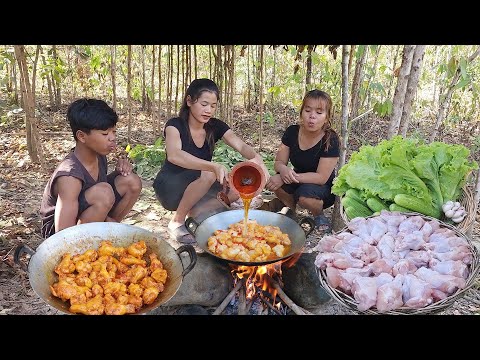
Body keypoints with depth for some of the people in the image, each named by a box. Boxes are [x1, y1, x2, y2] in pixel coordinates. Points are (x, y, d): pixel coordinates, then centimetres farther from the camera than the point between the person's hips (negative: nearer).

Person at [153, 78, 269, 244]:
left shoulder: (215, 126, -5)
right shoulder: (175, 125, -19)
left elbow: (241, 146, -20)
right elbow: (173, 155, -40)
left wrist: (257, 158, -45)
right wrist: (213, 166, -55)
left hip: (197, 189, 5)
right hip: (169, 190, -5)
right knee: (208, 174, -34)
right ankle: (177, 222, -14)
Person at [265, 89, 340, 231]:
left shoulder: (331, 140, -22)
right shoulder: (292, 132, -8)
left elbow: (321, 177, -24)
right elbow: (279, 162, -5)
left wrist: (289, 178, -32)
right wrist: (283, 169, -32)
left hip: (324, 189, -4)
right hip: (298, 182, 4)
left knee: (304, 195, -36)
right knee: (275, 183, -26)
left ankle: (319, 215, 0)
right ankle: (292, 211, 4)